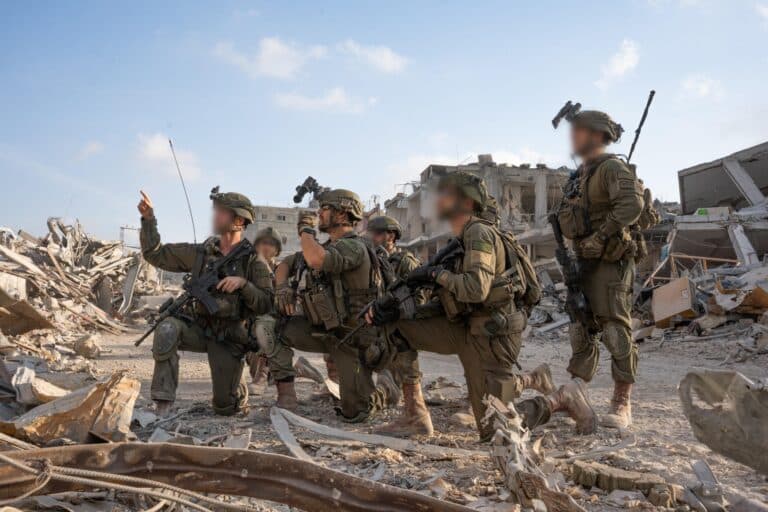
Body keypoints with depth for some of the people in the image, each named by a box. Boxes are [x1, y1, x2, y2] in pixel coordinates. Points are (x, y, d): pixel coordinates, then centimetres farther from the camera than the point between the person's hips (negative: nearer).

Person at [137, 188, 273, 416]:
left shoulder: (253, 261, -8)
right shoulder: (200, 253, 2)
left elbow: (266, 304, -13)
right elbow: (155, 254, 4)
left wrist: (243, 283, -28)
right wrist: (148, 219, -7)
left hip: (228, 339, -2)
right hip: (197, 327, 2)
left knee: (225, 406, 1)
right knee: (168, 329, -32)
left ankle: (239, 392, 41)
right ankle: (163, 406, -27)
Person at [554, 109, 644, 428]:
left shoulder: (612, 167, -9)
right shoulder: (580, 175, 18)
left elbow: (632, 204, -25)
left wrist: (599, 237, -22)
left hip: (610, 262, -9)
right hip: (585, 263, 9)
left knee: (616, 331, -6)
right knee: (580, 331, 11)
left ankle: (622, 404, 3)